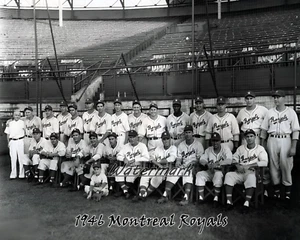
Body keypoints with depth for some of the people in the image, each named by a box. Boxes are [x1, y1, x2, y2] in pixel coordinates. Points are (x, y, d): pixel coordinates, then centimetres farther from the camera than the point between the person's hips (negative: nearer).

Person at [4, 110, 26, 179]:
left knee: (21, 157, -3)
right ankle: (13, 174, 11)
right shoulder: (10, 123, 13)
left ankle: (22, 174, 3)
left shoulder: (22, 122, 3)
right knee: (13, 158, 5)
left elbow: (25, 132, 3)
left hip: (20, 141, -3)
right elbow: (8, 134, 14)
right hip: (12, 141, 3)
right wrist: (8, 142, 9)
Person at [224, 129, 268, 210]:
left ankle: (247, 203, -38)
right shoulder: (241, 148, 21)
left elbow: (264, 162, -6)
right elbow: (234, 159, 19)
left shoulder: (260, 149, 8)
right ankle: (229, 201, -27)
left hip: (251, 172, -3)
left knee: (251, 177, -38)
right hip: (239, 172, 4)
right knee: (228, 175, -24)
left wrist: (249, 166, -14)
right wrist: (238, 166, -4)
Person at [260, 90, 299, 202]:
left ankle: (288, 191, 8)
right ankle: (276, 189, 15)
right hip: (272, 140, 3)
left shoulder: (291, 112, 2)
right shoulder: (270, 112, 11)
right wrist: (263, 143, 5)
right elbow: (264, 129, 12)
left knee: (286, 165, -3)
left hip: (285, 140, -3)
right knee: (273, 165, 5)